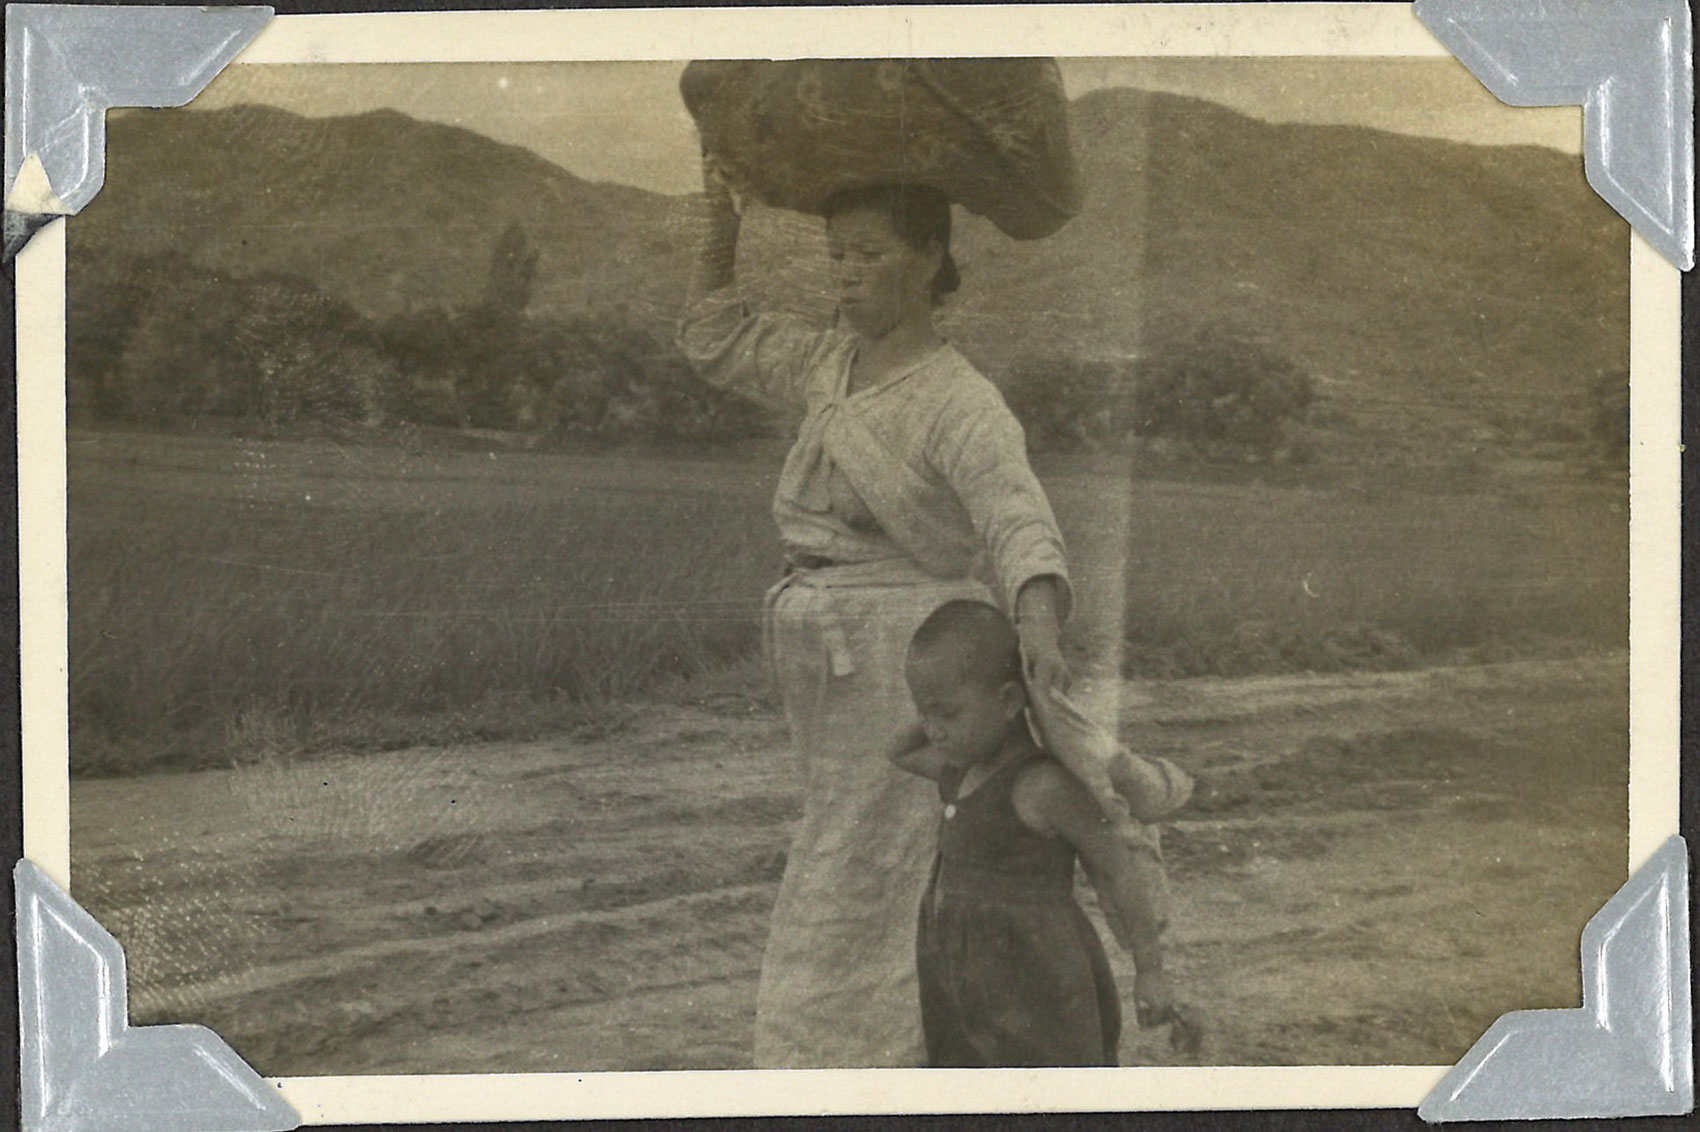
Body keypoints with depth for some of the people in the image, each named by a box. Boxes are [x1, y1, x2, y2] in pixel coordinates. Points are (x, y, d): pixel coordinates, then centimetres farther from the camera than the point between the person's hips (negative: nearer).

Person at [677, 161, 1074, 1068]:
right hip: (836, 673, 8)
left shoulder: (959, 403, -14)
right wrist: (721, 222, 15)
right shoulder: (831, 364, 10)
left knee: (854, 901, -8)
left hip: (910, 676, -8)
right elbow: (717, 344, 25)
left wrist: (1041, 634, -48)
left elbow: (1022, 527, -29)